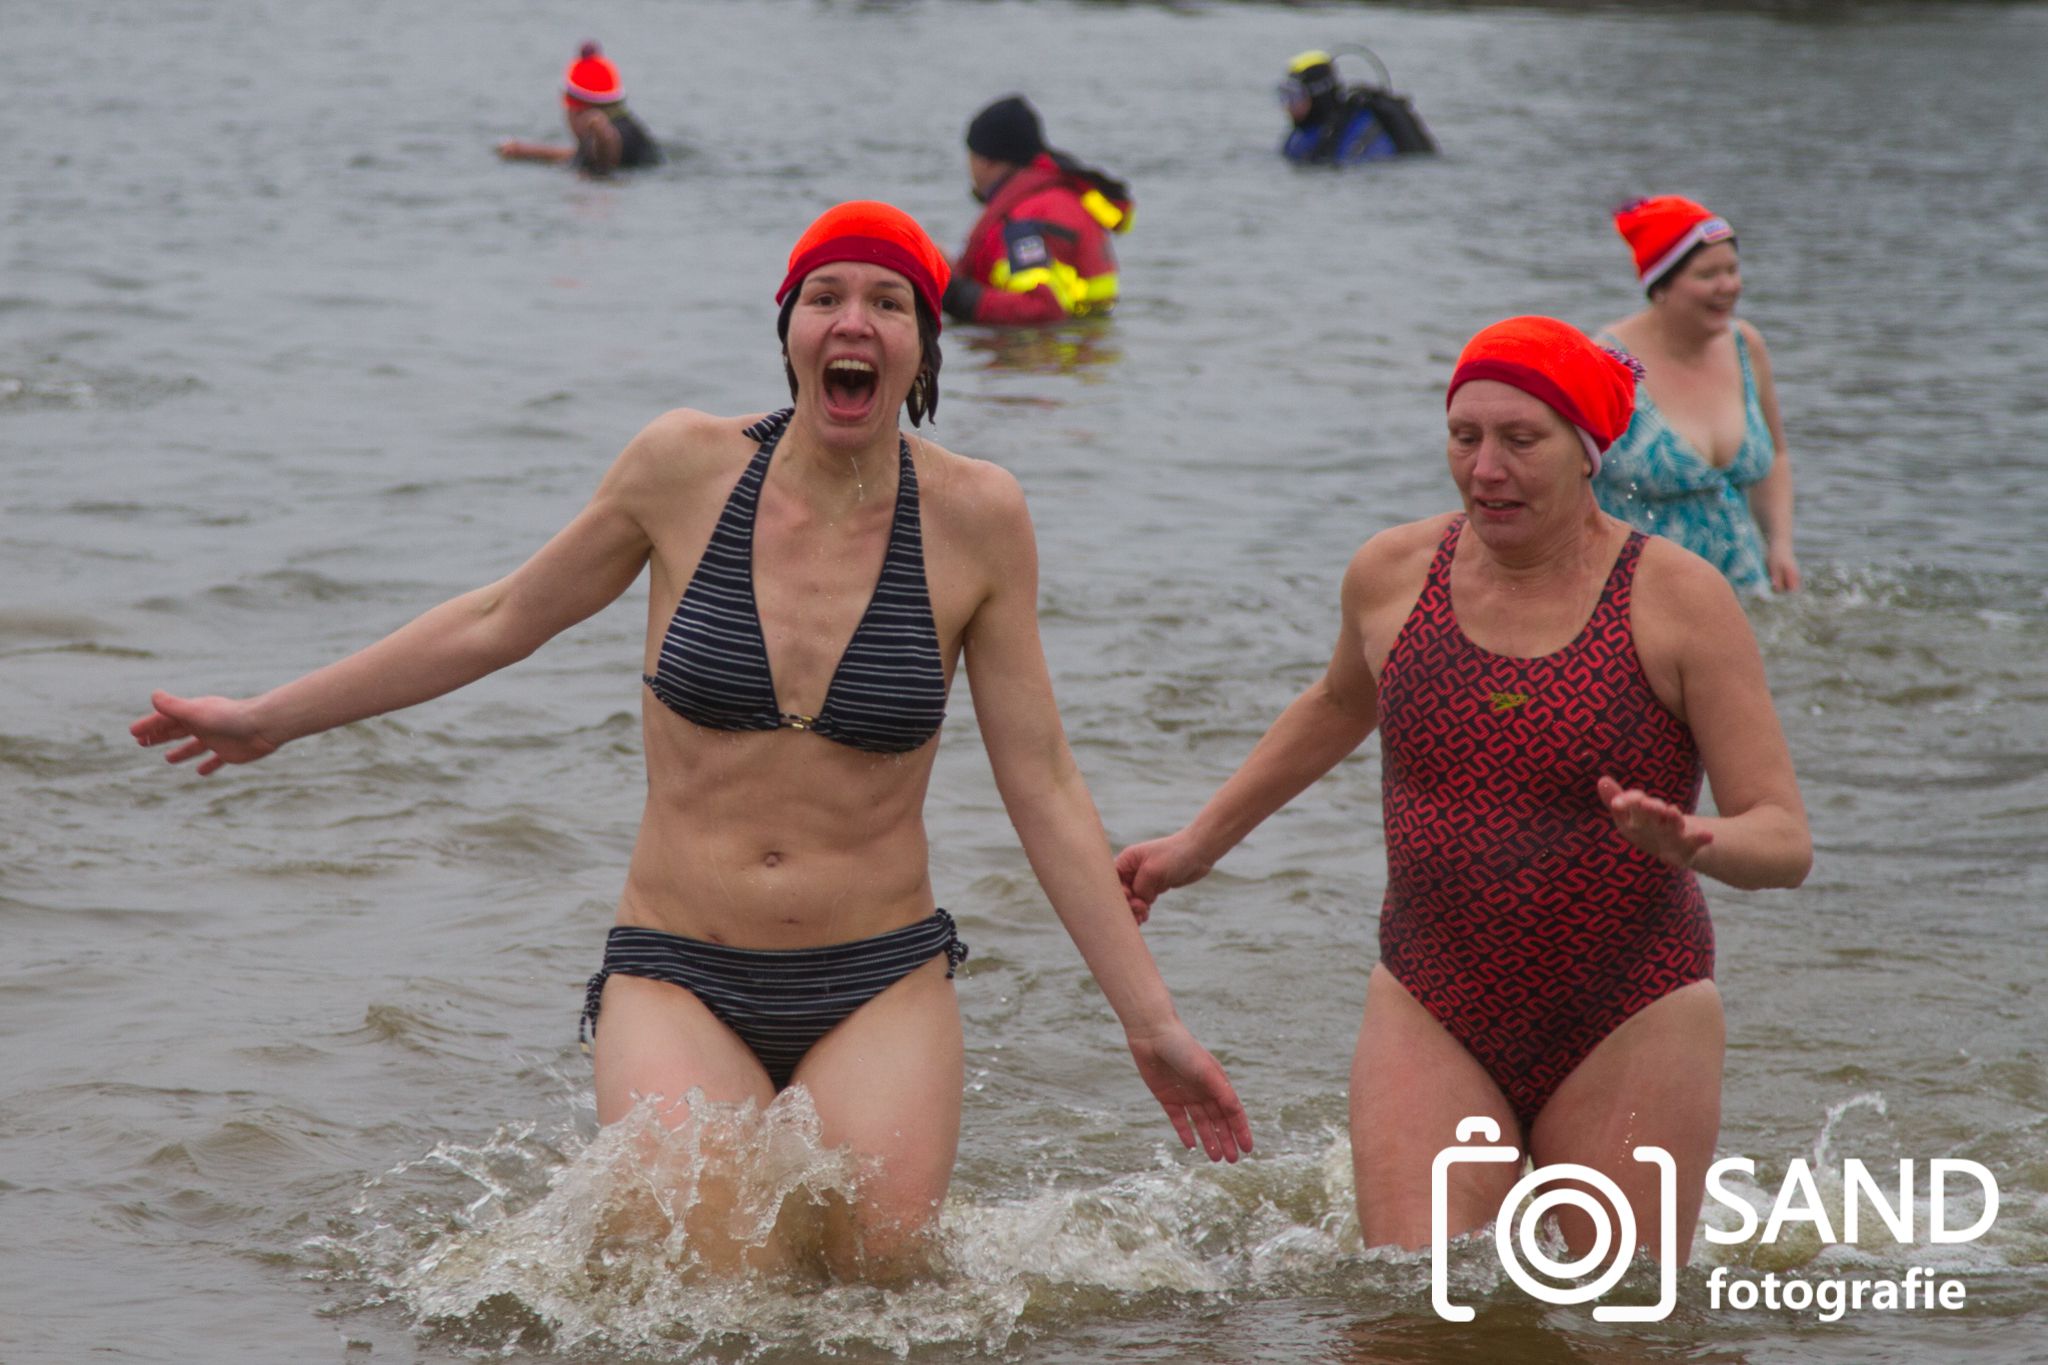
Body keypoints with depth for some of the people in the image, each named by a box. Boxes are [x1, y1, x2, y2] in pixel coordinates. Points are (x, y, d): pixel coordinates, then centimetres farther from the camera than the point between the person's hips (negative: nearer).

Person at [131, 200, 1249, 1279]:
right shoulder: (687, 469, -5)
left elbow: (1042, 787, 1)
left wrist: (1152, 1022, 0)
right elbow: (500, 622, 10)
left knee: (875, 1258, -22)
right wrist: (269, 719, 16)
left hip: (880, 983, 0)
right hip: (679, 976, 0)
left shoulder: (973, 517, -5)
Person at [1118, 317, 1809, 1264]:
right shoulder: (1392, 573, 2)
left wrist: (1691, 841, -32)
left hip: (1628, 1023, -2)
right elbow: (1338, 706, 26)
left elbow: (1785, 839, -10)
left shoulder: (1678, 600, -8)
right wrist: (1200, 843, 30)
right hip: (1433, 1015, 2)